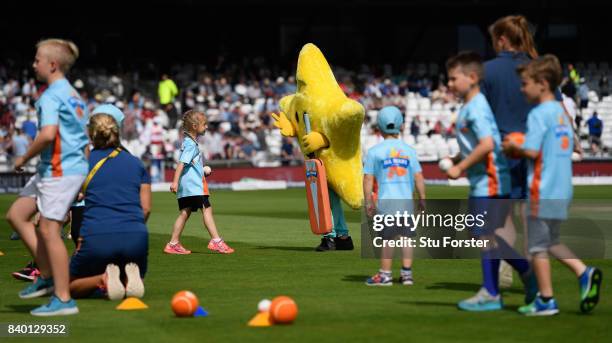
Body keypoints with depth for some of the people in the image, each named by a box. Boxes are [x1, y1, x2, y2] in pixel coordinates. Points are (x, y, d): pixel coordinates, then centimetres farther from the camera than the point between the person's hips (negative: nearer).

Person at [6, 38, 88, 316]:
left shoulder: (51, 96, -13)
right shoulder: (73, 95, 16)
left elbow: (48, 134, -27)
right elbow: (85, 134, 19)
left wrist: (24, 158, -12)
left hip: (59, 171, -10)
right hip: (74, 166, 10)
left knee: (49, 230, -6)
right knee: (16, 215, 14)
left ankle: (63, 299, -3)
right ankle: (47, 276, 15)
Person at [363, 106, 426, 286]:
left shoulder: (374, 151, -1)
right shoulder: (409, 150, 4)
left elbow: (368, 179, -2)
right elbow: (418, 177, 4)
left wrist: (368, 202, 4)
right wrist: (422, 199, 12)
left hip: (386, 199, -2)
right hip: (406, 199, 2)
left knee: (387, 237, 4)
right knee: (406, 236, 9)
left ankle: (385, 275, 8)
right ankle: (407, 273, 11)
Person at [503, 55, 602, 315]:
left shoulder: (538, 114, -12)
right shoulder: (561, 113, 13)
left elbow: (532, 150, -21)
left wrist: (512, 147, 0)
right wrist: (520, 147, 17)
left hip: (542, 190, -9)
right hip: (563, 189, 9)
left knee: (537, 245, 1)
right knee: (551, 241, 20)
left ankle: (546, 300, 4)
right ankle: (584, 273, 4)